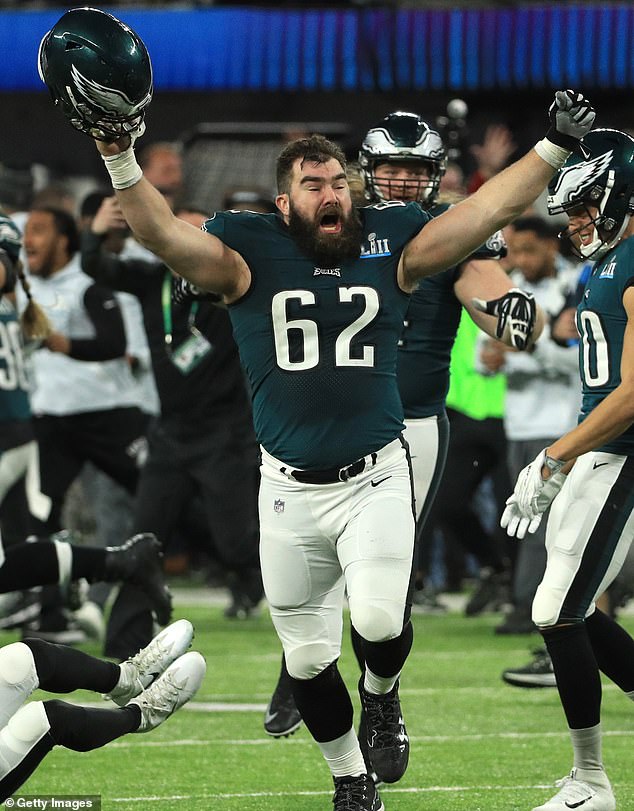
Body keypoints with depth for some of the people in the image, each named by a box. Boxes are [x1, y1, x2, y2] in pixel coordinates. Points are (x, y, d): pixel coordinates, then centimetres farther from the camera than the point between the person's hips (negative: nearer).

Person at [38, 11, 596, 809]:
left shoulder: (389, 246, 0)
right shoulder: (250, 256, -4)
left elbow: (485, 213, 0)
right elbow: (162, 233, -15)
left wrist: (553, 147, -6)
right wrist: (118, 154, -29)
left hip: (377, 480, -1)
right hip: (290, 494, 1)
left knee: (378, 622, -22)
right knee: (307, 656, 10)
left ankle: (381, 698, 14)